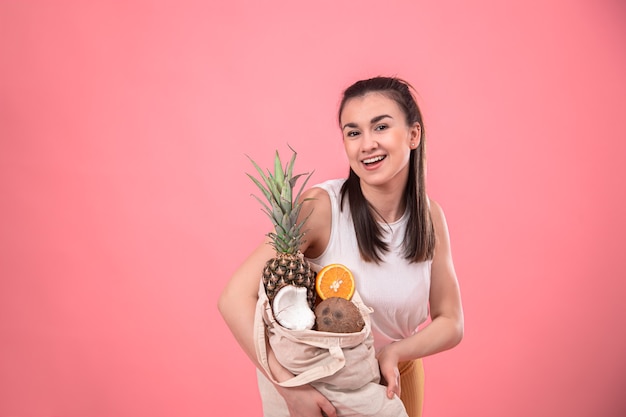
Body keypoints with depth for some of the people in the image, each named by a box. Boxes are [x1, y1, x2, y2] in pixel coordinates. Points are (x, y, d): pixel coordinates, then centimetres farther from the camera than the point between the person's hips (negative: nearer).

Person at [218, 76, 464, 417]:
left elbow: (450, 323, -5)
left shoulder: (430, 217, -12)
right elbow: (235, 298, -29)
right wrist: (289, 386, -35)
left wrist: (395, 352, -22)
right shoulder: (321, 206, -25)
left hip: (396, 379, 4)